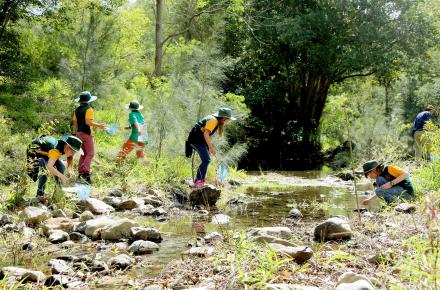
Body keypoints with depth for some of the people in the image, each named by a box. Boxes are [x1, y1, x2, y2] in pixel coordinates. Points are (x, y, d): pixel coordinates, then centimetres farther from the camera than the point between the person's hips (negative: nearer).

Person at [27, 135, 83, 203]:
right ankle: (40, 194, -9)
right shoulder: (56, 150, -39)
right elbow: (49, 166, -49)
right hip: (35, 151, -9)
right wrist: (62, 176, -55)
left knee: (61, 167, 3)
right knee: (44, 173, -26)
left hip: (45, 152, 9)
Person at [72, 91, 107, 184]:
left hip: (79, 133, 8)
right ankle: (85, 173, -20)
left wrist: (75, 133, 20)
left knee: (83, 153, 16)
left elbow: (75, 123, 13)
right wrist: (99, 125, -15)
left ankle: (81, 172, 14)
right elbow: (88, 122, -21)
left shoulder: (77, 110, 11)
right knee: (90, 154, -8)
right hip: (87, 133, -8)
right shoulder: (89, 109, -12)